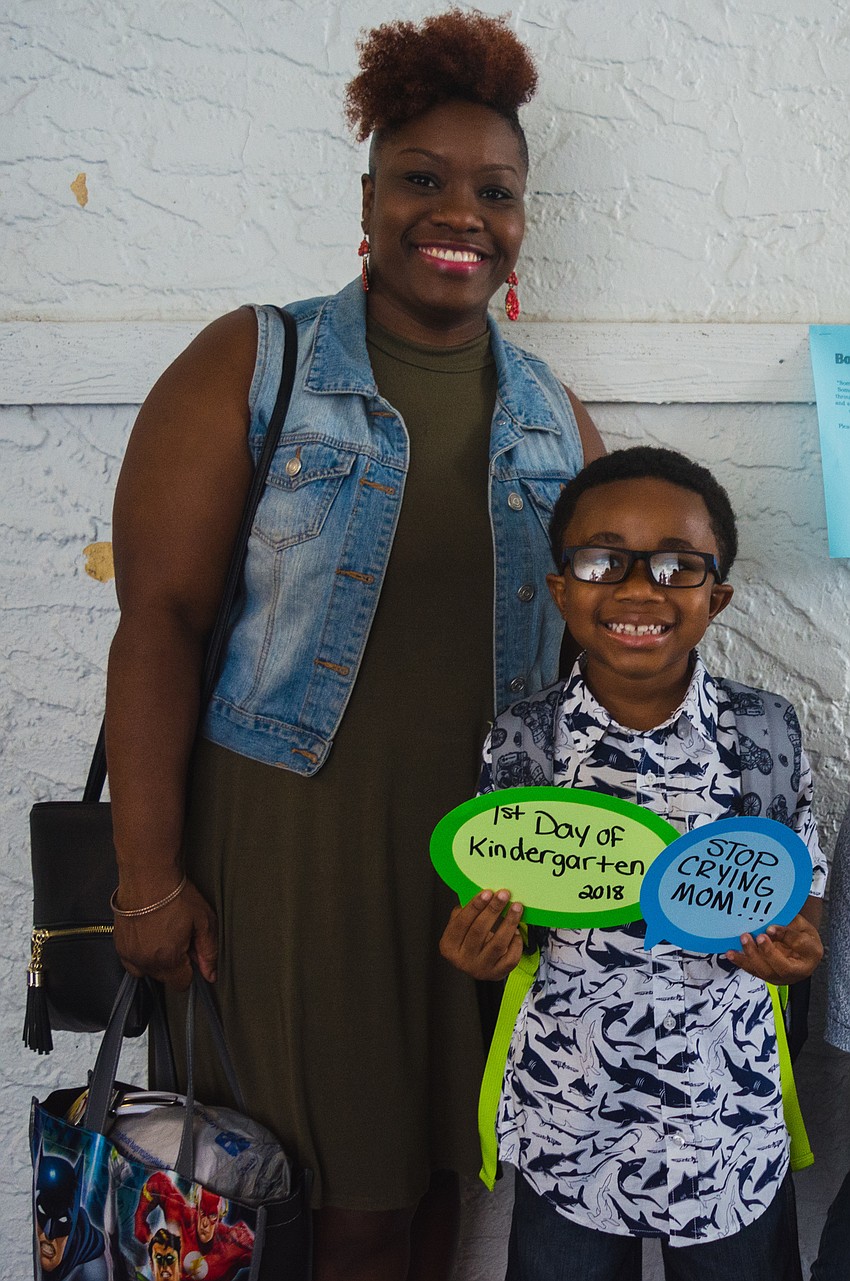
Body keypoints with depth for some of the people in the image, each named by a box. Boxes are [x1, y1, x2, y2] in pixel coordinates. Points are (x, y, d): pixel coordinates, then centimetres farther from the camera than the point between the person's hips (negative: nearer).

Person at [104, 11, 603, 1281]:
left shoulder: (553, 414, 9)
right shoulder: (252, 365, -3)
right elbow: (159, 617, -8)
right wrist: (149, 874, -12)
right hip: (292, 839, -3)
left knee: (439, 1172, 15)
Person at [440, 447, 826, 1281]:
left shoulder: (767, 733, -9)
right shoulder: (521, 740, -9)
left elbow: (803, 896, 2)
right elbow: (494, 899, 1)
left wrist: (791, 950, -19)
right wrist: (484, 952, -20)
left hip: (729, 1116, 0)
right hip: (567, 1118, 0)